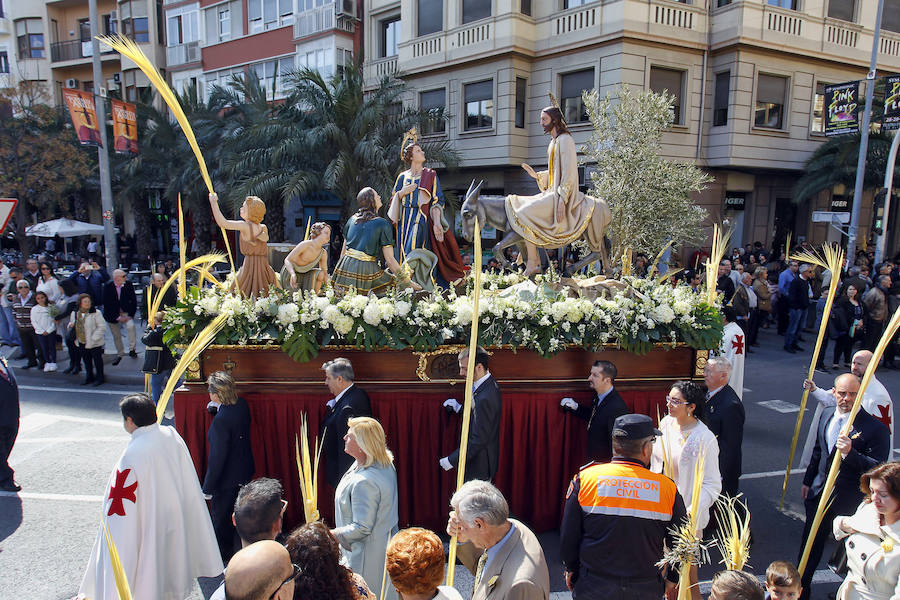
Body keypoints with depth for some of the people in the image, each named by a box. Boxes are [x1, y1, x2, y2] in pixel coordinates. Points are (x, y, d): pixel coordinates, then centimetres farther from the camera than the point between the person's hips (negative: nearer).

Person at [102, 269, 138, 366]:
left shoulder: (128, 285, -9)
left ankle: (132, 350, -18)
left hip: (126, 313, 0)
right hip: (113, 316, 0)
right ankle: (119, 354, 29)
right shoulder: (107, 287, -12)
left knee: (131, 326, -28)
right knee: (116, 336, 10)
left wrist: (130, 315, -12)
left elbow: (133, 301, -4)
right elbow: (107, 305, -12)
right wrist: (118, 317, -16)